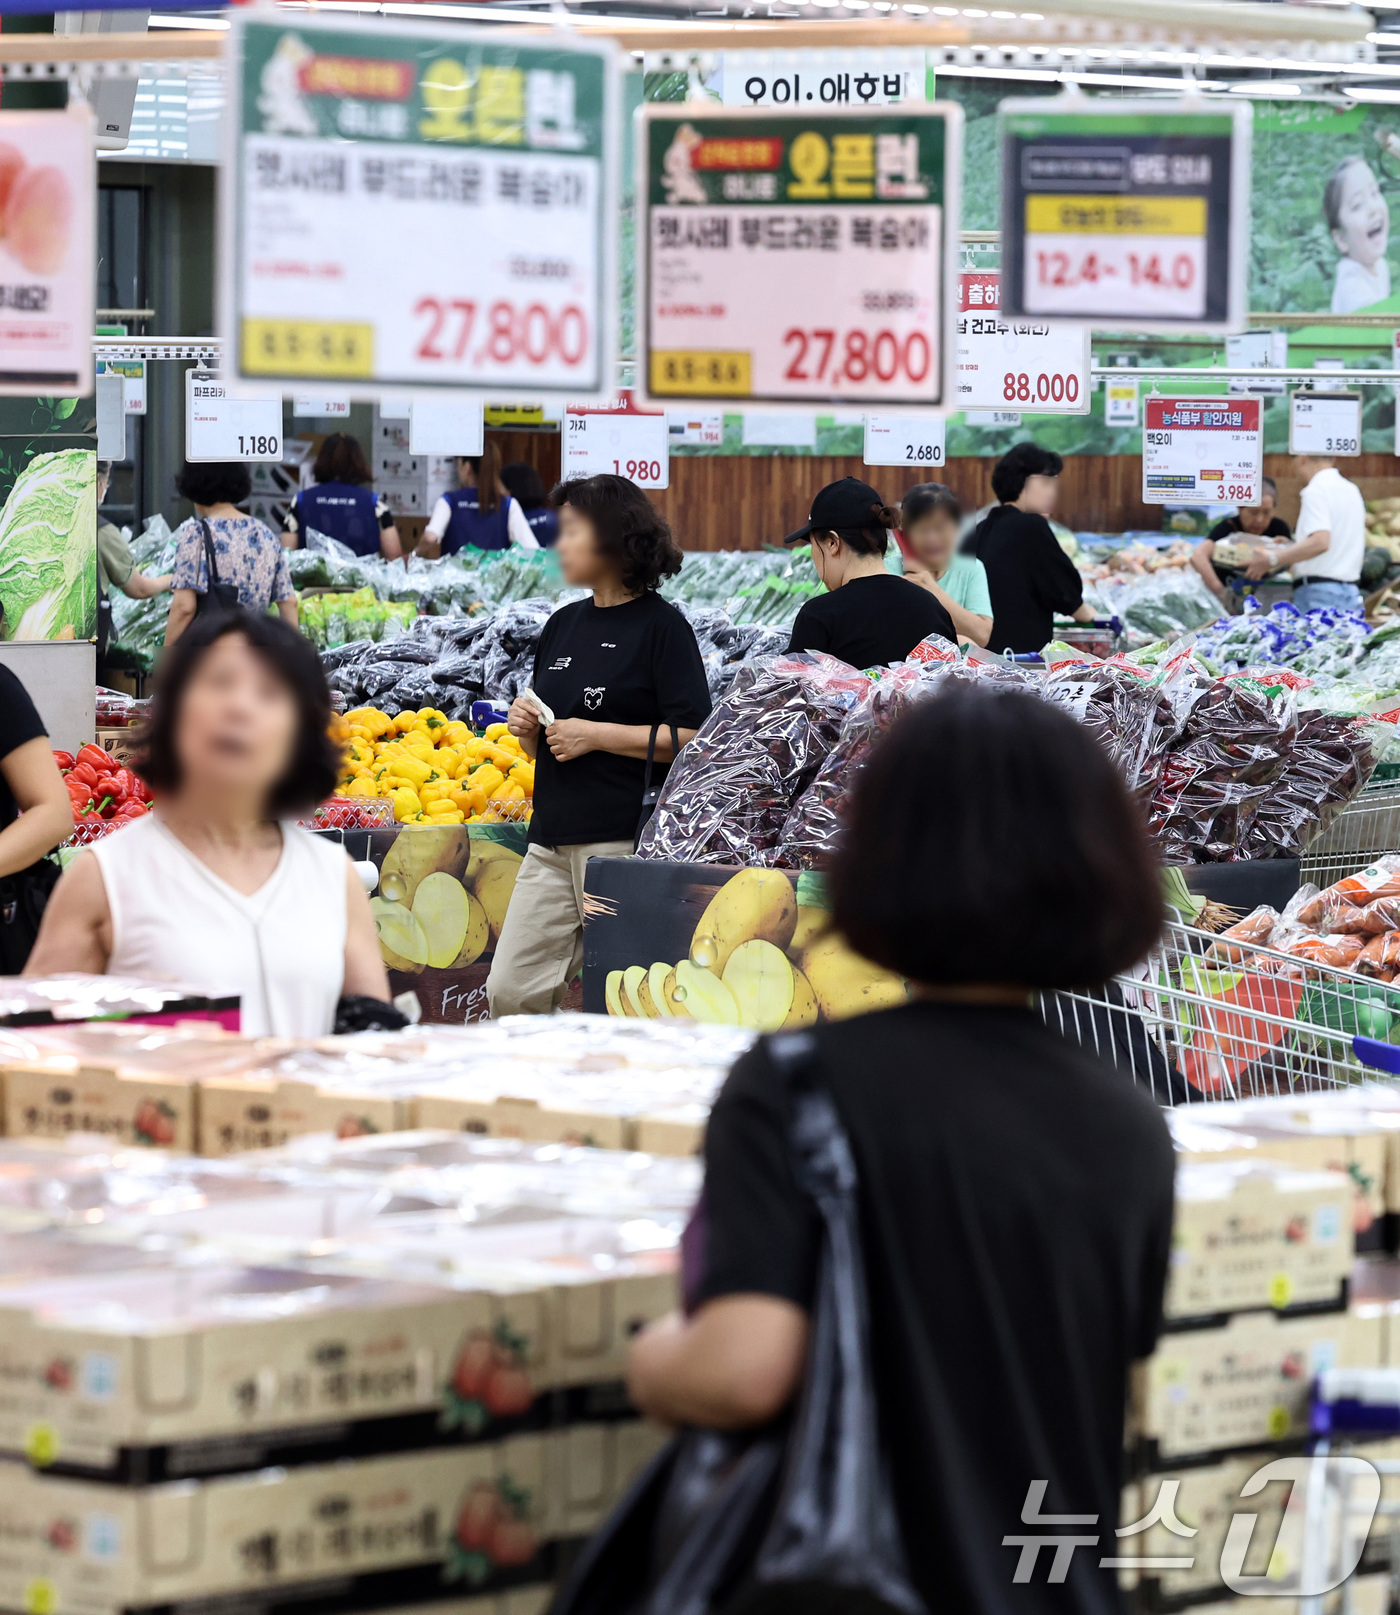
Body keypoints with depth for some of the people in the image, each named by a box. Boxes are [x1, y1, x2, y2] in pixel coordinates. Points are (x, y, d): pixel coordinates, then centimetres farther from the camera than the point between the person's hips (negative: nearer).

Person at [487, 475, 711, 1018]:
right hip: (551, 840, 7)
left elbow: (691, 738, -14)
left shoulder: (661, 625, -6)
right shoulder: (562, 626, 16)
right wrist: (527, 728, 1)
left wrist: (595, 734, -14)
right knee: (510, 992, 2)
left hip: (623, 842, -7)